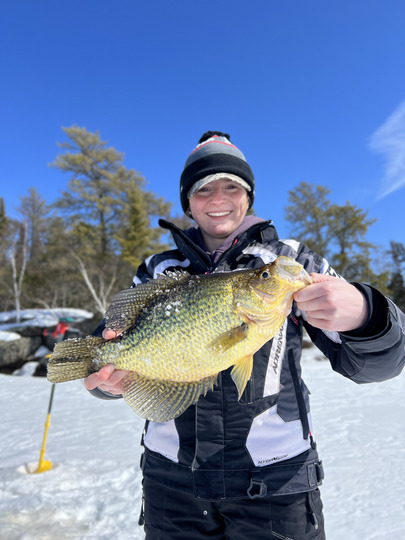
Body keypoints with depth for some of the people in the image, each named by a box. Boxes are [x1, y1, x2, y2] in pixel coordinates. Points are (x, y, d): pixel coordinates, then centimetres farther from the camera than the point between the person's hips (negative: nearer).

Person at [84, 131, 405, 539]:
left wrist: (362, 314, -30)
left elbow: (371, 364, -7)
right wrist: (106, 379, -21)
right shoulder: (157, 271, 2)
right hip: (172, 478, 2)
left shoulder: (291, 261, -3)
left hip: (275, 481, -1)